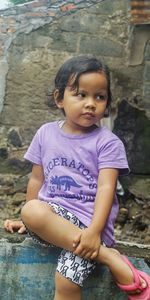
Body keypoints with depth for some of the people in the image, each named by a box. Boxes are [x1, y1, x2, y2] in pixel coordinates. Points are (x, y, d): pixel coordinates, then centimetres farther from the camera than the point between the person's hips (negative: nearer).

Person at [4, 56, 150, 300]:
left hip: (90, 221, -4)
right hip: (51, 216, 4)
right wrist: (29, 219, 15)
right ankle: (112, 259, -27)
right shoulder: (46, 134, 9)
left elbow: (106, 188, -12)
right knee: (32, 211, -34)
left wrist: (94, 231, -24)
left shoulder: (108, 142, -2)